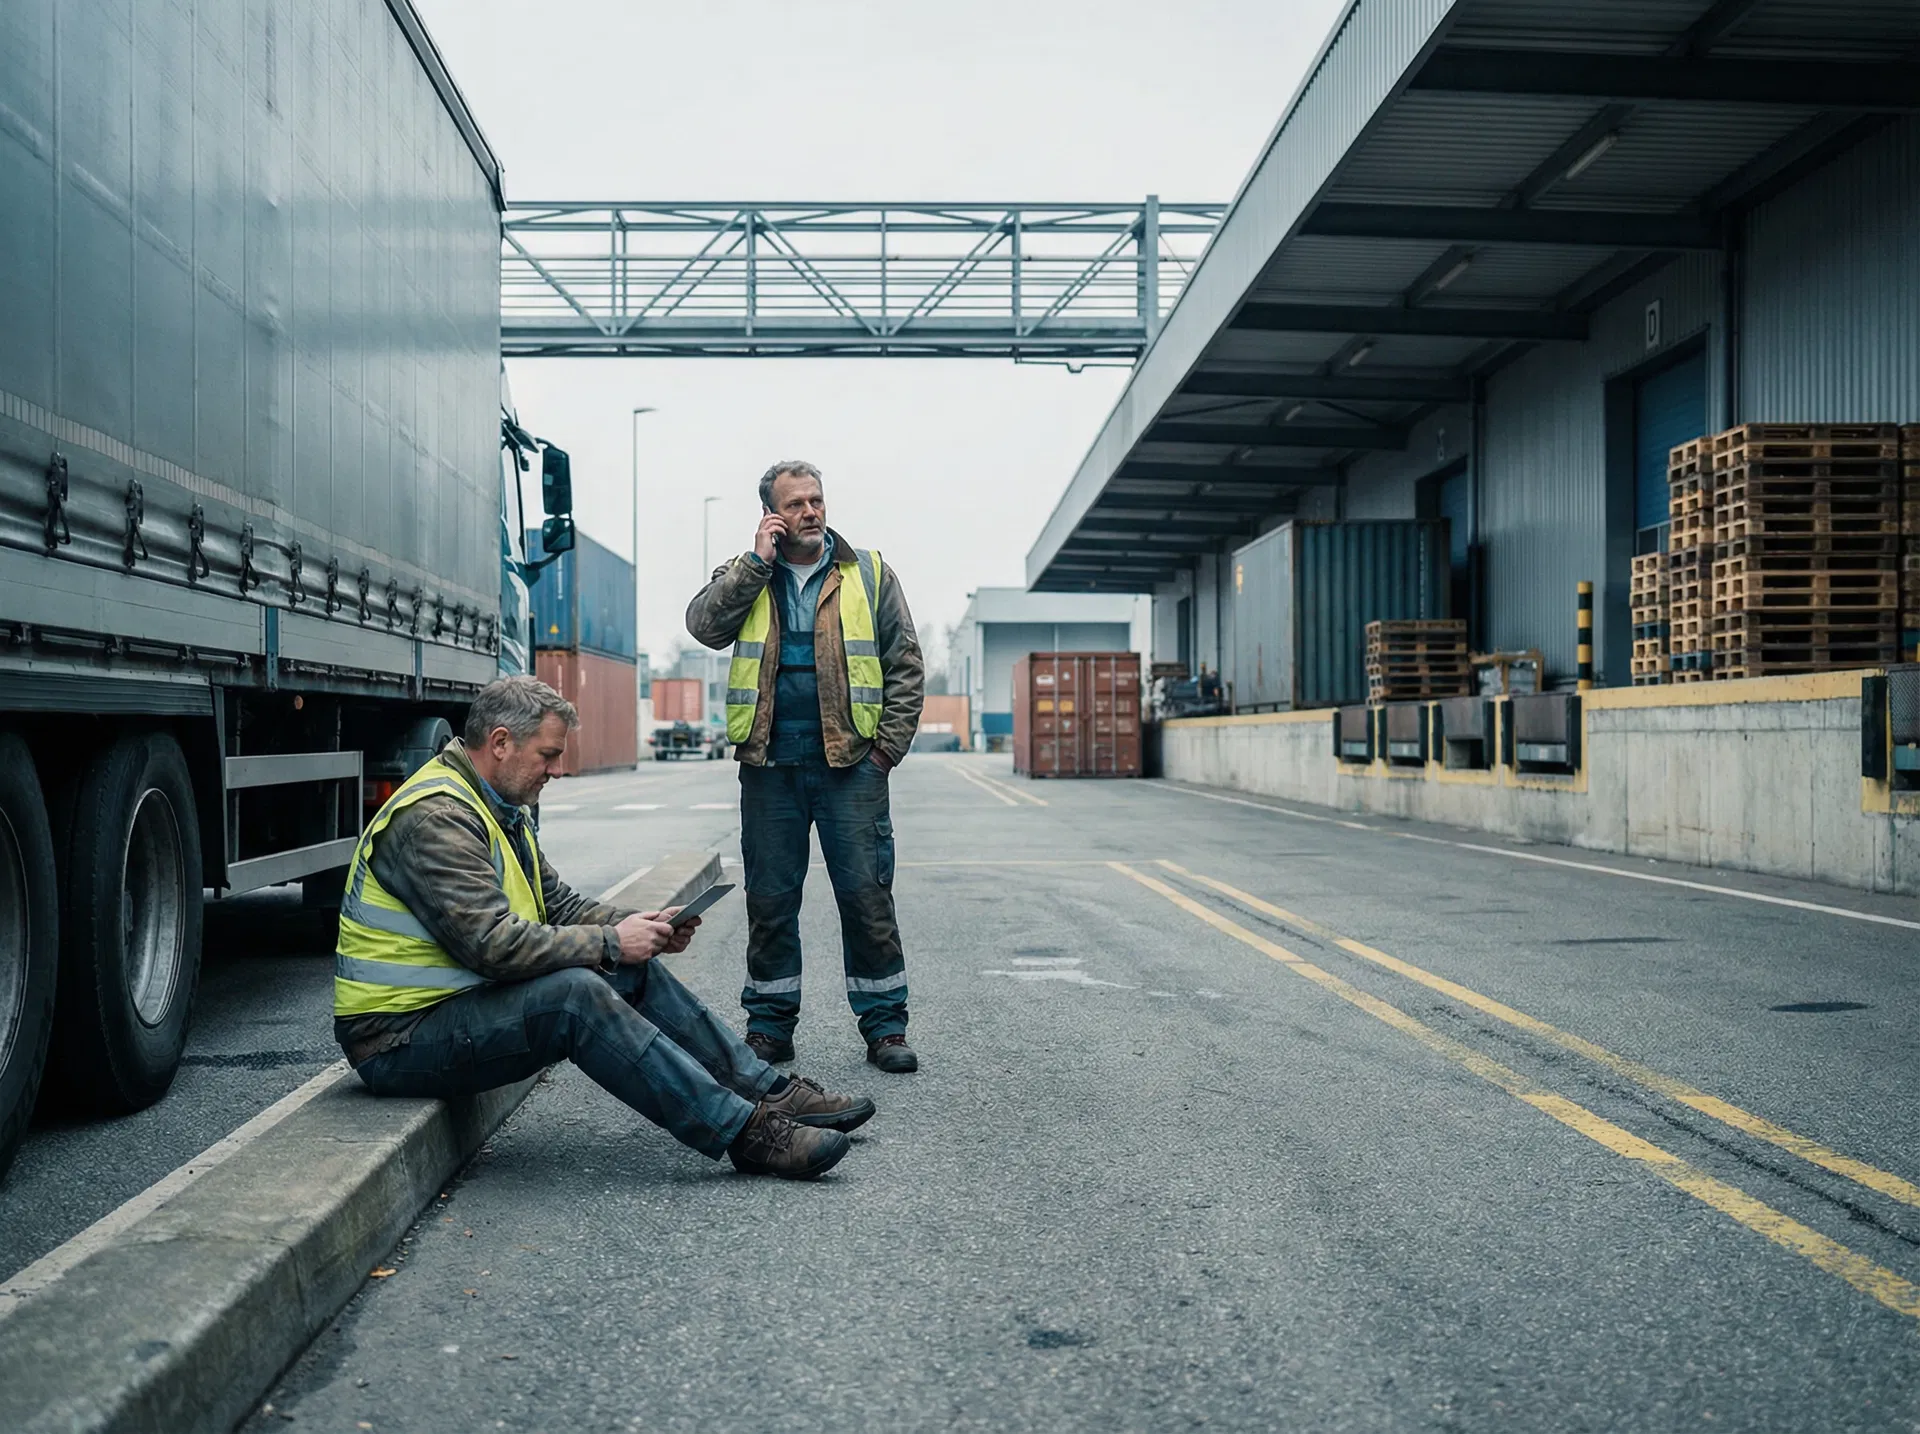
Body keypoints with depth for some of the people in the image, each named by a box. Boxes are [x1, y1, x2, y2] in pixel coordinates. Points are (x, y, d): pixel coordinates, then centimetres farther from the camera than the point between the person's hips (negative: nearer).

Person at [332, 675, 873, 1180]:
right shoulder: (433, 816, -21)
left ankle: (767, 1091, 4)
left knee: (634, 970, 1)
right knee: (574, 995, -30)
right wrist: (611, 943, -19)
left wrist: (645, 926, -1)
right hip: (400, 1040, -10)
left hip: (461, 1000, 10)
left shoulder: (499, 809, 14)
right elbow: (494, 944, -29)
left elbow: (558, 904, 16)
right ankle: (744, 1131, -28)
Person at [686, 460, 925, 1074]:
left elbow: (905, 666, 7)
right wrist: (758, 561, -9)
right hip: (770, 767, 1)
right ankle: (769, 1026, 18)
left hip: (851, 763, -1)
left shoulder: (868, 573, 8)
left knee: (867, 895, 0)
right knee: (770, 900, 7)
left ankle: (884, 1027, 9)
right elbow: (704, 625, -8)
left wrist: (889, 745, -2)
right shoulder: (743, 576, 12)